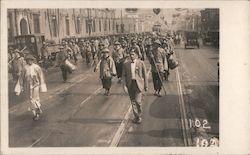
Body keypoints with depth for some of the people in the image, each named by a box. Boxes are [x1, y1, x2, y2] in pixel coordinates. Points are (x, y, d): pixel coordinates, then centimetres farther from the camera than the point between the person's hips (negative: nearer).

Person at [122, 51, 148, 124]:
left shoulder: (141, 63, -3)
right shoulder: (126, 64, 4)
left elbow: (145, 75, 1)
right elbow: (124, 75, 5)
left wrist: (146, 86, 2)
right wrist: (124, 85, -7)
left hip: (139, 83, -3)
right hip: (130, 84, 3)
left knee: (138, 101, -11)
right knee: (133, 101, 8)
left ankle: (139, 116, 11)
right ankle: (136, 117, 22)